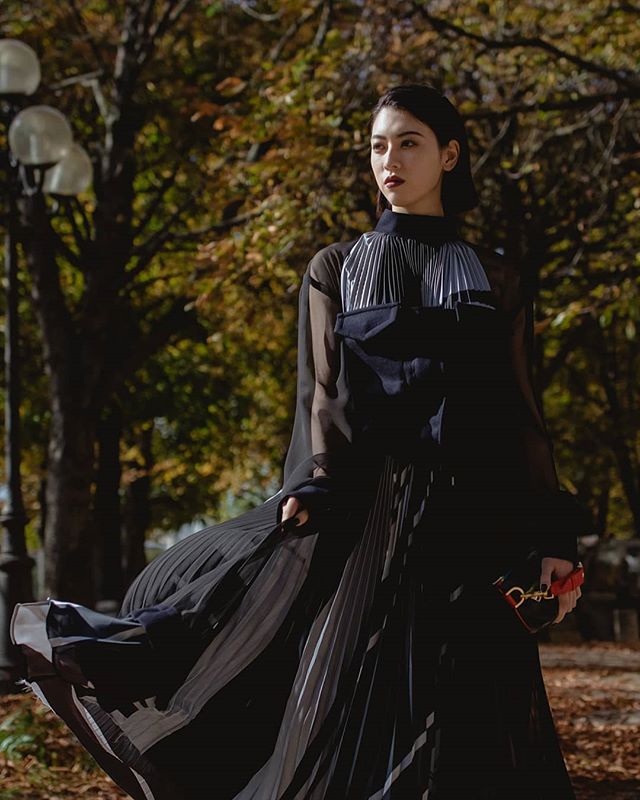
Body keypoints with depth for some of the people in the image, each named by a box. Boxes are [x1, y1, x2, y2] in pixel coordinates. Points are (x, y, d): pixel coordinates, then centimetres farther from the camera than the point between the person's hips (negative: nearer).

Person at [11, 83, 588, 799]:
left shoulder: (496, 281, 12)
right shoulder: (334, 271, 12)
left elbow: (521, 414, 8)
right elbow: (323, 392, 0)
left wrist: (551, 540, 1)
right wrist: (315, 489, -17)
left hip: (471, 520, 1)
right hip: (366, 508, -1)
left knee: (461, 711, -3)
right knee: (353, 703, -5)